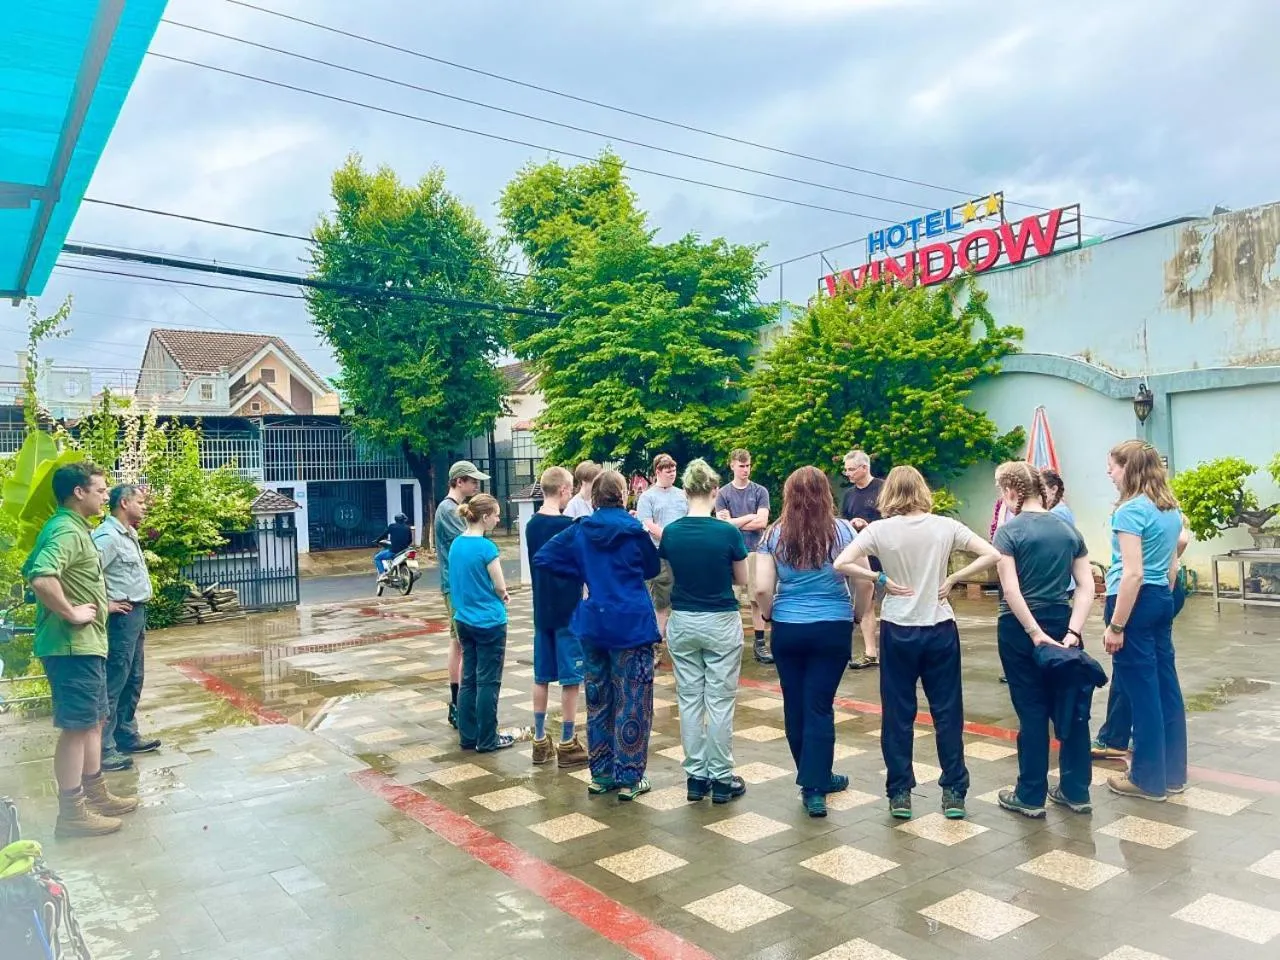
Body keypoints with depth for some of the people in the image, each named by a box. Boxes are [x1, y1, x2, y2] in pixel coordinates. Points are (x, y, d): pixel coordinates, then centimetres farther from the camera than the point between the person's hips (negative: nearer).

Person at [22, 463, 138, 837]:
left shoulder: (69, 527, 14)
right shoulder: (67, 530, -18)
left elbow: (32, 569, 26)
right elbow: (41, 578, -34)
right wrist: (71, 612, -22)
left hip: (84, 645, 10)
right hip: (73, 646, -10)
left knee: (93, 721, 17)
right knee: (76, 727, -3)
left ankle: (96, 795, 27)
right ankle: (72, 813, 6)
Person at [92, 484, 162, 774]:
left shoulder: (128, 534, 14)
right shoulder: (108, 535, -17)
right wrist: (104, 605, -20)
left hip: (136, 613, 10)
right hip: (121, 616, -10)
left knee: (133, 680, 16)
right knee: (113, 682, -6)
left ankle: (127, 737, 26)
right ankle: (103, 749, 0)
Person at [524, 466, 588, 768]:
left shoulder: (532, 525, 6)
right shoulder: (567, 525, -16)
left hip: (542, 610, 7)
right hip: (568, 610, -7)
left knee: (542, 676, 12)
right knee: (571, 678, 2)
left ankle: (540, 741, 19)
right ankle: (567, 744, 8)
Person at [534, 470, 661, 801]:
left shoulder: (580, 530, 0)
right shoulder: (634, 531, -8)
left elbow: (542, 558, 3)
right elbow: (652, 568, 6)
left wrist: (585, 573, 8)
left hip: (593, 624, 4)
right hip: (632, 624, -4)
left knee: (598, 700, 14)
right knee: (632, 702, 4)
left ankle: (601, 774, 22)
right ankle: (629, 778, 9)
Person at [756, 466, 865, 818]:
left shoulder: (774, 535, -3)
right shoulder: (842, 531, -4)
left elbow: (762, 588, -7)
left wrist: (768, 614, 12)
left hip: (787, 629, 1)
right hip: (833, 629, -1)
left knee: (795, 705, 14)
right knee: (820, 706, 4)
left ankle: (813, 777, 31)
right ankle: (814, 787, 4)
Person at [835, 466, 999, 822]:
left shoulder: (879, 529, -8)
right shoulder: (945, 526, -4)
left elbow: (842, 563, -18)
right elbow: (991, 555, -7)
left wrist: (881, 579, -8)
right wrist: (952, 579, -4)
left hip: (897, 632, -1)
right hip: (940, 630, 1)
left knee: (898, 715, 9)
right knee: (947, 712, 11)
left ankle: (900, 794, 16)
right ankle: (954, 792, 18)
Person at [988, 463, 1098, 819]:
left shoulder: (1009, 531, -10)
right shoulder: (1068, 529, 7)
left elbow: (1011, 590, -18)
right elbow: (1086, 586, 1)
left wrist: (1035, 633, -15)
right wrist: (1072, 630, -6)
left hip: (1020, 627, -4)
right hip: (1061, 623, 5)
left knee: (1032, 710, 3)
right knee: (1071, 706, 12)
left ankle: (1030, 797, 13)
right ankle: (1076, 791, 23)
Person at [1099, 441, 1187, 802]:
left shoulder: (1130, 510, -17)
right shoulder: (1171, 509, 11)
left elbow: (1133, 573, -21)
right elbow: (1172, 566, 17)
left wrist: (1116, 626, -19)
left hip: (1135, 601, -9)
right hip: (1162, 600, 9)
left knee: (1141, 690, 0)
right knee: (1165, 684, 15)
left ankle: (1149, 779, 11)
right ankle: (1173, 772, 25)